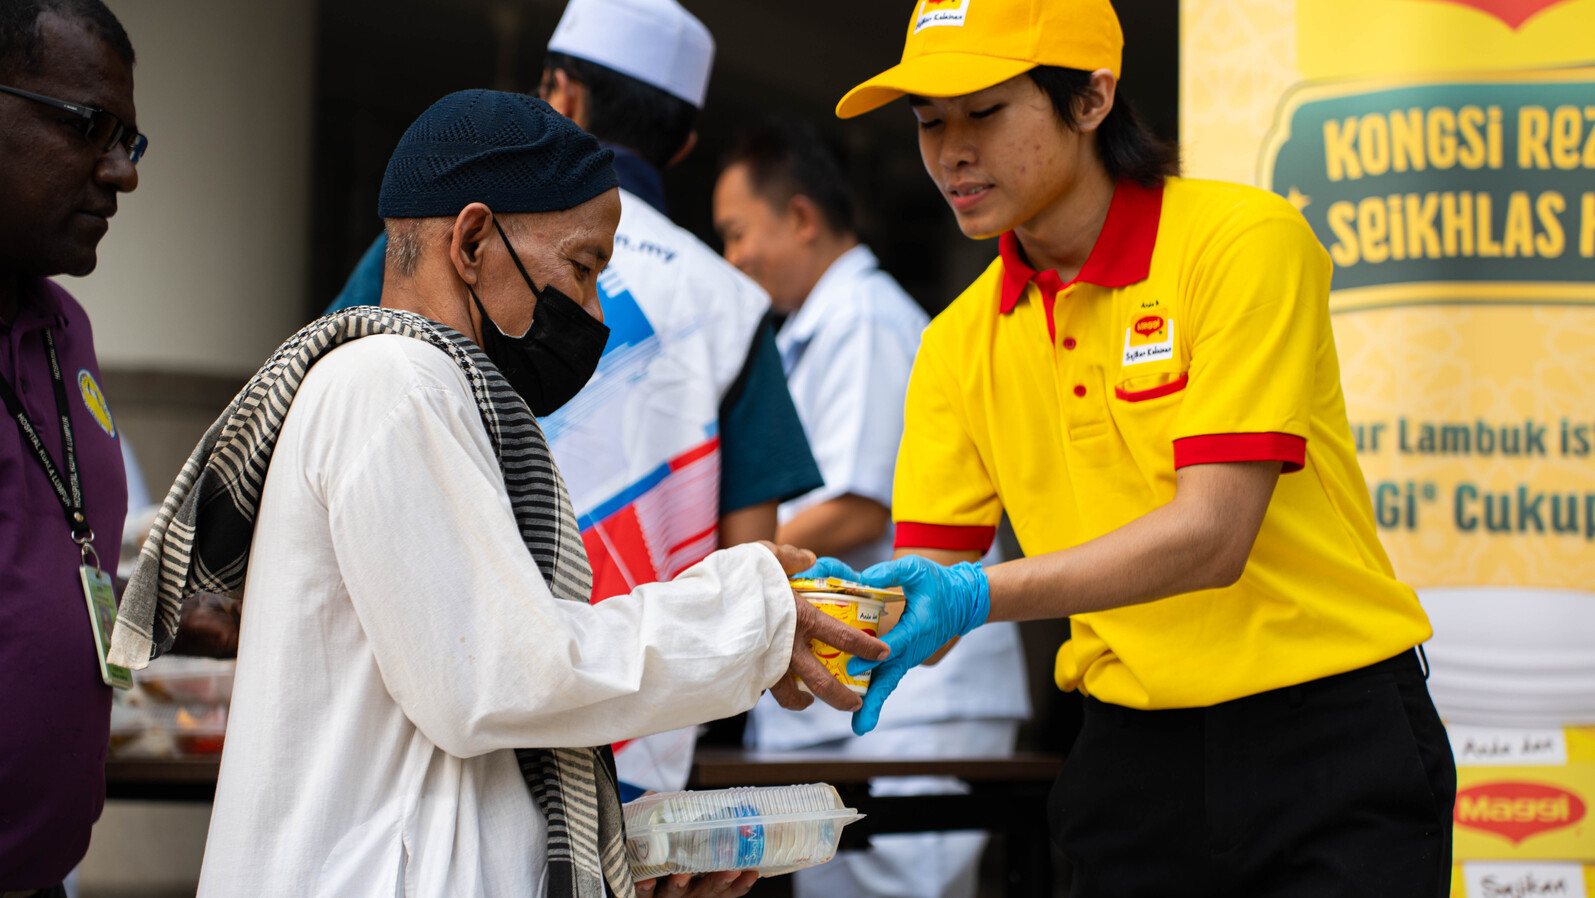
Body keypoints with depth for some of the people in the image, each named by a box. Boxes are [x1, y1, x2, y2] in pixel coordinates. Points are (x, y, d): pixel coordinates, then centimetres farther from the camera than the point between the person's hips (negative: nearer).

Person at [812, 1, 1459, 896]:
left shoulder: (1244, 238, -12)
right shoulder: (961, 343, 5)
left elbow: (1211, 534, -21)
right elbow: (927, 578, 2)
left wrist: (978, 596, -32)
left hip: (1331, 751, -4)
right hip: (1134, 760, 5)